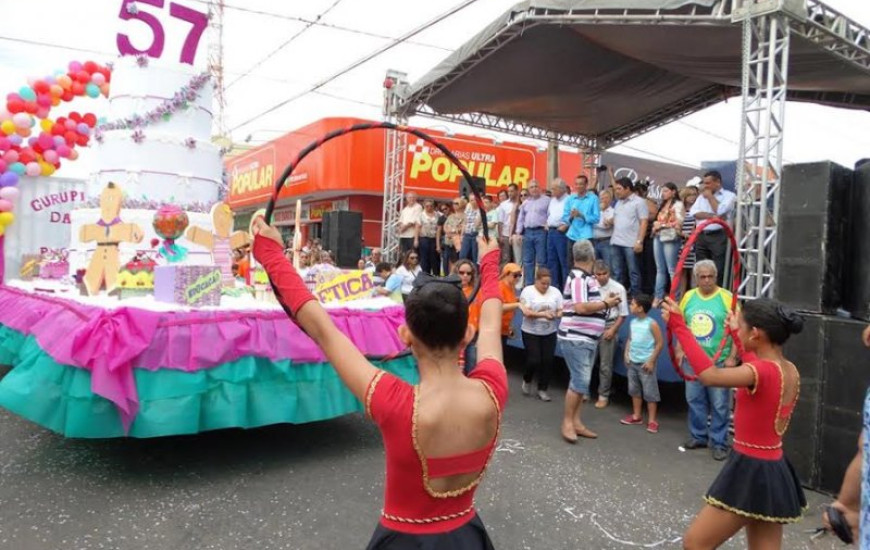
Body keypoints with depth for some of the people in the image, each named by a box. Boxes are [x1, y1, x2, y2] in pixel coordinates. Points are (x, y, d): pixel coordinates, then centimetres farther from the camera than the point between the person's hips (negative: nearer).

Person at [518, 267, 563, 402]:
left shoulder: (555, 292, 5)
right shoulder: (528, 291, -7)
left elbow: (561, 310, 4)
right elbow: (526, 312, -15)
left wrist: (556, 315, -19)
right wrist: (543, 314, -24)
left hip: (549, 333, 4)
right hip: (531, 333, -4)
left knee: (547, 361, 1)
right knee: (534, 360, -7)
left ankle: (542, 389, 15)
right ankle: (526, 380, 24)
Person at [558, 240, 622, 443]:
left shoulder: (587, 278, 13)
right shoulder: (578, 278, -17)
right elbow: (581, 307, -26)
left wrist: (606, 302, 4)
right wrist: (606, 303, -15)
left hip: (587, 339, 10)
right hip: (575, 339, -10)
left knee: (582, 381, 12)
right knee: (580, 381, -9)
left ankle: (576, 421, 18)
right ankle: (567, 422, 2)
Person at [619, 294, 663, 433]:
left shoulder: (651, 324, -15)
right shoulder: (632, 322, 5)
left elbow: (660, 343, -12)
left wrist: (651, 361, -13)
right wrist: (626, 354, 2)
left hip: (645, 363, -7)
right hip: (632, 362, 7)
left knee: (649, 392, -1)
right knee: (634, 389, 15)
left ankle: (652, 420, 7)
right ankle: (636, 416, 26)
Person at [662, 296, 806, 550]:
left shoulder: (764, 372, -24)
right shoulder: (789, 370, 3)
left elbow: (709, 375, -38)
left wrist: (679, 326, -33)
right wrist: (738, 336, 37)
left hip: (751, 472, -9)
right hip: (774, 471, 9)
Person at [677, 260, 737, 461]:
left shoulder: (726, 297, -9)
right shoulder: (688, 296, 3)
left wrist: (732, 357, -12)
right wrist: (679, 350, 6)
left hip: (719, 361, -4)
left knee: (719, 404, 4)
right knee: (694, 400, 14)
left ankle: (719, 443, 17)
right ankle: (698, 436, 29)